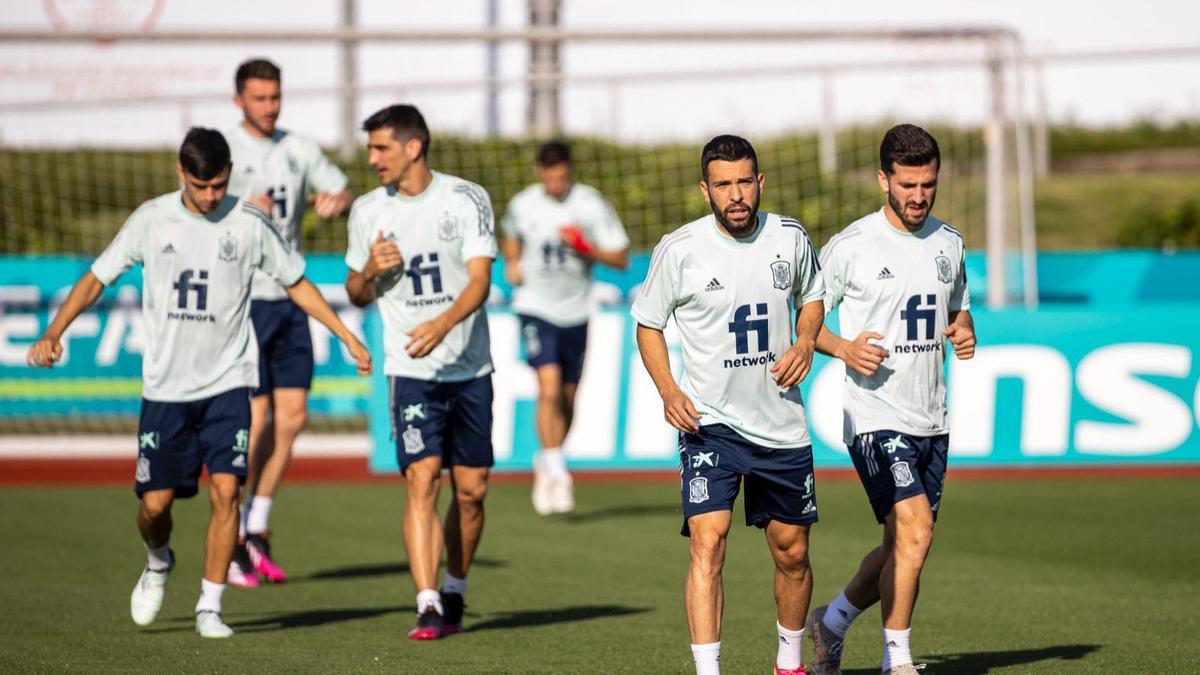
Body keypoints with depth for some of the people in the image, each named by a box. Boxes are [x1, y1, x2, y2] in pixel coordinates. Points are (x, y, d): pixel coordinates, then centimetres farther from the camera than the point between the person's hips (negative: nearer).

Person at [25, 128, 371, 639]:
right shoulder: (151, 220, -1)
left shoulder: (249, 224, -2)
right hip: (165, 385, 1)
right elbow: (96, 278, 5)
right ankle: (158, 563, 34)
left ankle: (210, 607, -2)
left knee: (225, 489, -14)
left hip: (227, 382, -1)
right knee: (155, 501, -1)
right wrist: (53, 333, -7)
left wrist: (348, 337, 5)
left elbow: (296, 284, 9)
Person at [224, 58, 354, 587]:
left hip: (290, 299, 6)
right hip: (241, 299, -6)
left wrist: (336, 201, -17)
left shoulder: (299, 149, 11)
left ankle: (256, 531, 15)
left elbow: (342, 192, 9)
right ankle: (229, 540, 1)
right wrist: (245, 212, -36)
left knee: (292, 416, 3)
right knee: (256, 418, -10)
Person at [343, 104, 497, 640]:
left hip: (470, 368, 0)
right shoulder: (368, 211, 4)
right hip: (411, 371, 0)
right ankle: (427, 608, -19)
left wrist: (443, 323, -28)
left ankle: (455, 592, 27)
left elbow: (480, 279, -11)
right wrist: (370, 270, -10)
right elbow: (357, 295, 14)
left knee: (471, 490, 5)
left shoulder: (467, 199, -3)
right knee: (422, 480, -15)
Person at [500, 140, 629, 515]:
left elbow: (621, 258, -4)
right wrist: (513, 263, 1)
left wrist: (587, 248, -21)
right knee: (549, 388, -19)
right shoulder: (522, 205, -3)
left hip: (576, 311, 2)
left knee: (567, 398, 10)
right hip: (535, 308, -2)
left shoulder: (591, 205, -7)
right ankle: (557, 475, -17)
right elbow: (511, 237, 21)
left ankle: (546, 464, 33)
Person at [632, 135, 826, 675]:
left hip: (782, 423, 3)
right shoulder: (679, 251, -10)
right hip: (709, 423, -3)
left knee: (792, 553, 12)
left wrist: (805, 343, -2)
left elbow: (812, 296, 18)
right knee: (707, 540, -20)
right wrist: (668, 390, -11)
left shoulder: (790, 239, -1)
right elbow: (648, 322, 3)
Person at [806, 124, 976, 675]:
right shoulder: (849, 247, -8)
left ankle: (832, 622, 36)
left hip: (932, 421, 6)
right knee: (914, 532, -19)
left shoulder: (948, 242, 9)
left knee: (902, 547, 12)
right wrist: (844, 348, -18)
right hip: (876, 417, -6)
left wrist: (965, 334, 1)